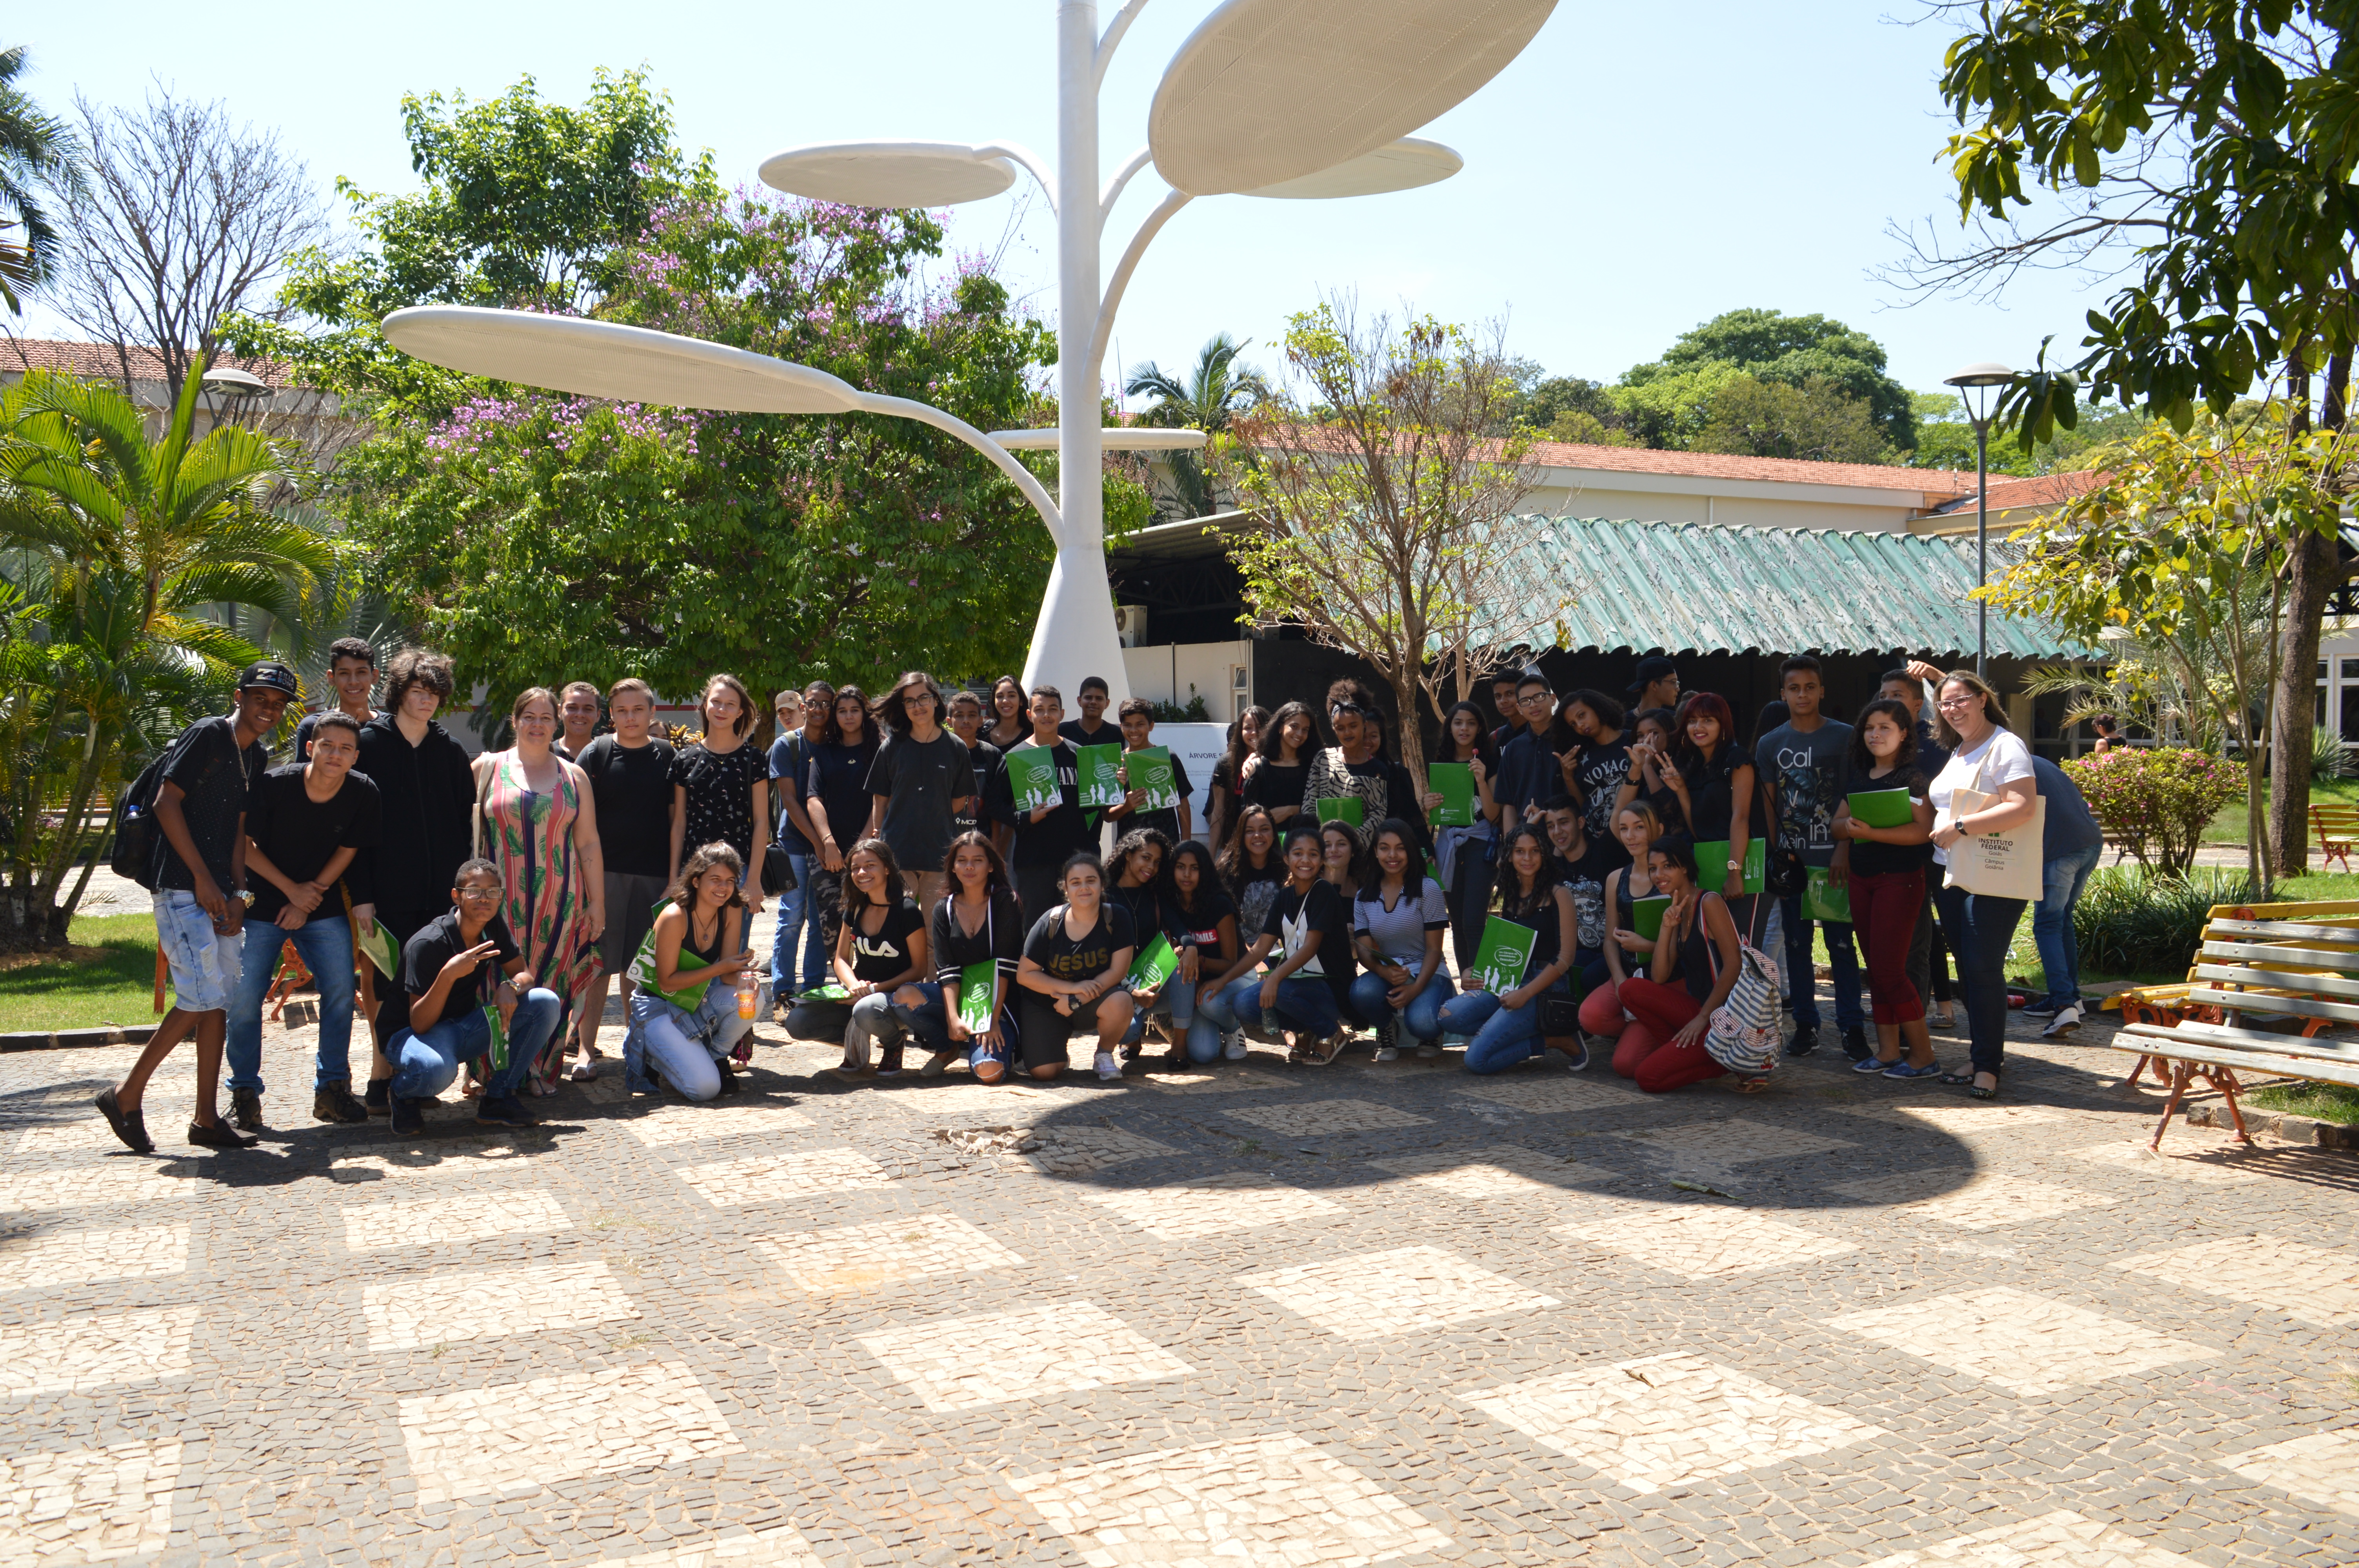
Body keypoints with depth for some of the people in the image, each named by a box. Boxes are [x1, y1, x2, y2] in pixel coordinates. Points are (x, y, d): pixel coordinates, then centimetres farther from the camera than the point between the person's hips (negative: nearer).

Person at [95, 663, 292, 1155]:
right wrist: (203, 878, -14)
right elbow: (167, 803, -12)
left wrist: (237, 893, 4)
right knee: (201, 999, -13)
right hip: (181, 889, -8)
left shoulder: (257, 759, 15)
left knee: (220, 1002, 6)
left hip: (218, 894, 8)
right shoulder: (207, 735, -7)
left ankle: (206, 1120, 11)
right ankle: (126, 1096, 2)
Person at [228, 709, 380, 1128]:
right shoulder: (275, 784, -18)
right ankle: (244, 1092, 9)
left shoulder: (363, 794, -12)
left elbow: (347, 853, -2)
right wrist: (292, 889, -10)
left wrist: (310, 898, -6)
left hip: (324, 905, 2)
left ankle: (332, 1087, 9)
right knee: (244, 995, -6)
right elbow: (245, 844, -8)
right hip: (262, 904, -2)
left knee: (341, 990, -4)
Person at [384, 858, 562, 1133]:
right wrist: (448, 975, -42)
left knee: (546, 1003, -14)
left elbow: (524, 974, 1)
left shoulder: (494, 926, -4)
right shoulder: (428, 944, -24)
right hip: (421, 1035, -7)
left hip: (467, 1031, 7)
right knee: (435, 1068, -42)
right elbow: (419, 1024, -26)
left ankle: (498, 1097, -5)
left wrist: (510, 987, -24)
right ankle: (404, 1094, -3)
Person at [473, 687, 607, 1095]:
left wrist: (597, 902, 6)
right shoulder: (486, 768, 7)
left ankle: (543, 1071, 10)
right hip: (502, 902, -1)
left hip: (559, 902, 1)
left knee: (551, 985, 1)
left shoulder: (573, 777, 11)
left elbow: (589, 844, 10)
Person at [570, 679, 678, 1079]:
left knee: (641, 966, 9)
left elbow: (676, 819, 10)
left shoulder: (667, 756, 8)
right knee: (599, 964, -2)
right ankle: (585, 1049, 3)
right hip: (606, 871, -2)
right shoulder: (596, 754, 1)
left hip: (654, 875, 2)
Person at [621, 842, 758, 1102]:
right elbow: (667, 982, -20)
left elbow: (728, 975, -8)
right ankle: (653, 1058, 9)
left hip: (698, 1002, 6)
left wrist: (743, 975, -32)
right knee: (704, 1088, -22)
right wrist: (721, 968, -27)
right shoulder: (674, 917, -24)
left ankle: (715, 1059, 1)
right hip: (659, 1007, -6)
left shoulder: (732, 912, -8)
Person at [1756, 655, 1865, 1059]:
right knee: (1796, 943, 7)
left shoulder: (1845, 737, 1)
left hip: (1833, 856, -3)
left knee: (1841, 942, -1)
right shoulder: (1770, 744, 8)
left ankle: (1852, 1027, 5)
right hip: (1791, 857, 3)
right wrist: (1775, 854, 0)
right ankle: (1805, 1024, 14)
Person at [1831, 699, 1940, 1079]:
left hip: (1900, 879, -7)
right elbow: (1839, 823, 13)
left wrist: (1871, 833, -26)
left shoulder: (1912, 777, -8)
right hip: (1861, 877, 7)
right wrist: (1848, 828, -10)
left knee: (1889, 969, -9)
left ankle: (1923, 1055, 1)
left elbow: (1922, 829, -19)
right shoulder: (1858, 776, 13)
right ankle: (1888, 1051, 16)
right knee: (1875, 969, 9)